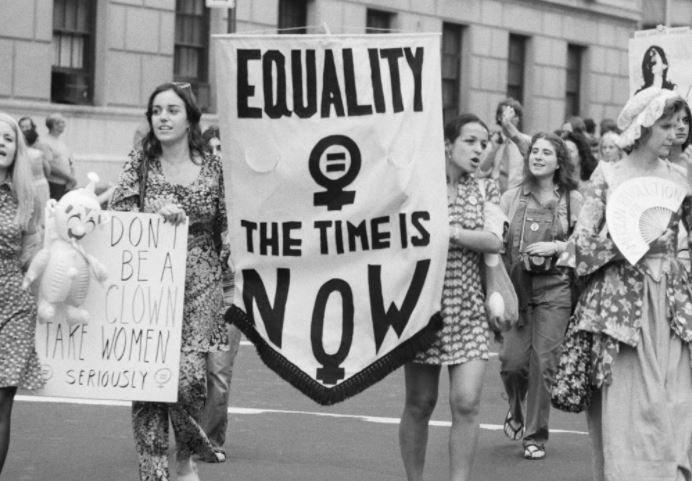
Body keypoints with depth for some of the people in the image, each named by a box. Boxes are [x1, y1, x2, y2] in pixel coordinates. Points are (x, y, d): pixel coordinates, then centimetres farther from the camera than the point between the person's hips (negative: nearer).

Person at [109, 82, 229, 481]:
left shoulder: (213, 168, 5)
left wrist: (232, 280, 7)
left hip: (198, 287, -1)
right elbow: (115, 215, -3)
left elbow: (226, 229, 11)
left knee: (188, 375, -13)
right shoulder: (139, 164, 5)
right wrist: (158, 212, -18)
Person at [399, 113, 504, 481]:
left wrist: (449, 233, -15)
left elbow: (495, 241, -7)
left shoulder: (486, 190, 7)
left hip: (468, 309, 2)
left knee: (466, 402, -10)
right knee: (419, 404, 6)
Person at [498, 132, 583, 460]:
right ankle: (516, 409, 28)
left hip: (554, 288, -1)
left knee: (543, 361, -5)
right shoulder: (511, 198, 8)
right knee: (512, 360, -5)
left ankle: (536, 435, 9)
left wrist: (557, 247, -10)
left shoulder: (573, 199, 3)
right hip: (516, 285, 1)